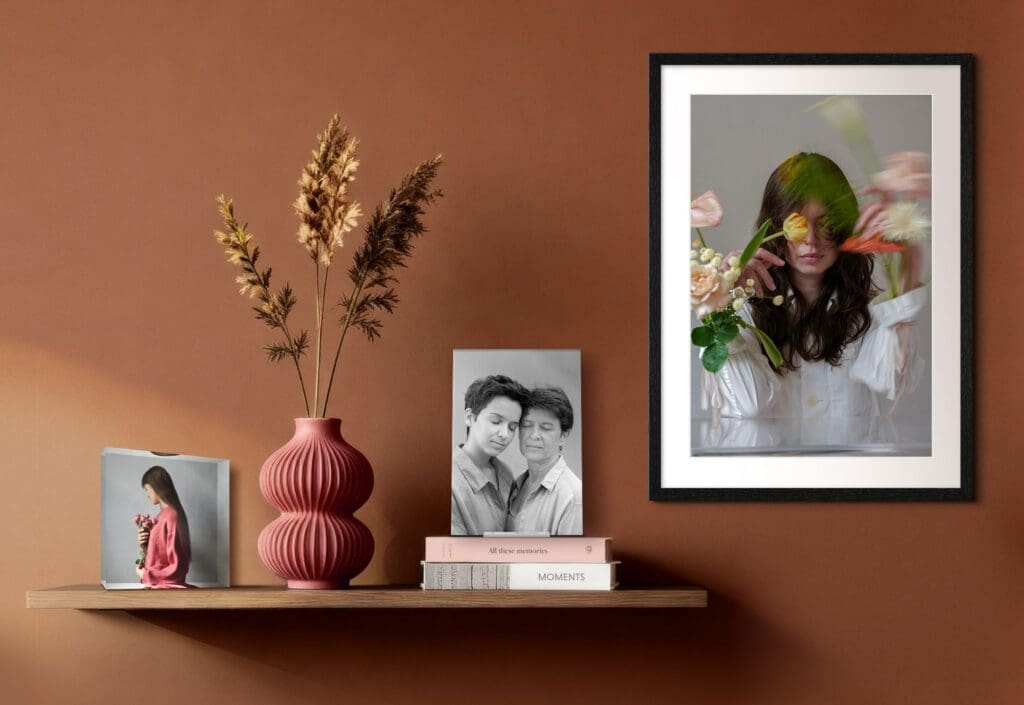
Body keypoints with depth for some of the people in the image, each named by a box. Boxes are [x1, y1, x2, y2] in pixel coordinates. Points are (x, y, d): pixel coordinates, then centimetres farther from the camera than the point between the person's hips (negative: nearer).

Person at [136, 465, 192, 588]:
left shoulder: (171, 516, -15)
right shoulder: (162, 515, 12)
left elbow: (177, 567, -18)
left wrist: (145, 575, -10)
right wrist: (146, 545, 4)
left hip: (167, 587, -8)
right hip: (157, 586, 8)